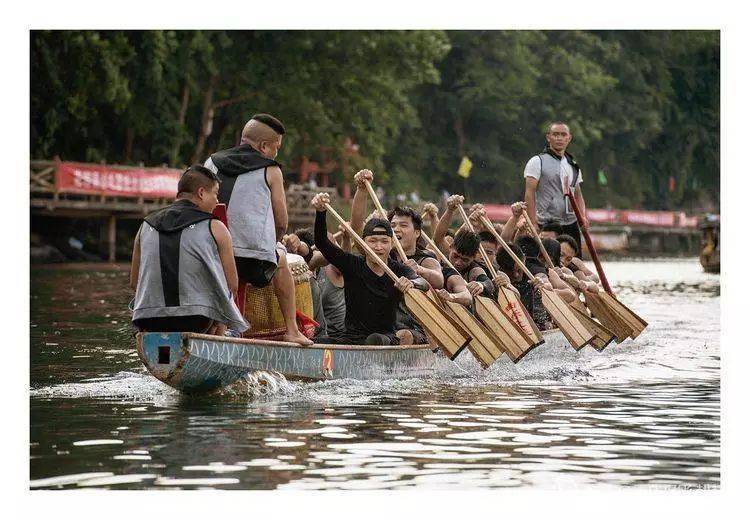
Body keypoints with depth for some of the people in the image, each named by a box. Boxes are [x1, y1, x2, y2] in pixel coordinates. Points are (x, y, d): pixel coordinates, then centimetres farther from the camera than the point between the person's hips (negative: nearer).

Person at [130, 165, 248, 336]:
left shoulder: (146, 227, 11)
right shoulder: (215, 229, 1)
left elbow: (134, 282, 13)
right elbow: (232, 285, 2)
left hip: (149, 322, 3)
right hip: (196, 321, -3)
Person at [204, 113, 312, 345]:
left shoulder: (211, 163, 13)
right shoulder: (270, 171, 4)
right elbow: (281, 223, 6)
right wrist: (273, 244, 27)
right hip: (256, 264, -2)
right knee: (280, 259, 30)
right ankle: (292, 330, 30)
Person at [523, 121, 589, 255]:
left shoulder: (573, 166, 17)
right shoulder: (537, 162, -1)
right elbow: (529, 194, -7)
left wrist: (583, 216, 1)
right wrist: (533, 224, -16)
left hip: (571, 224, 6)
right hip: (547, 226, -6)